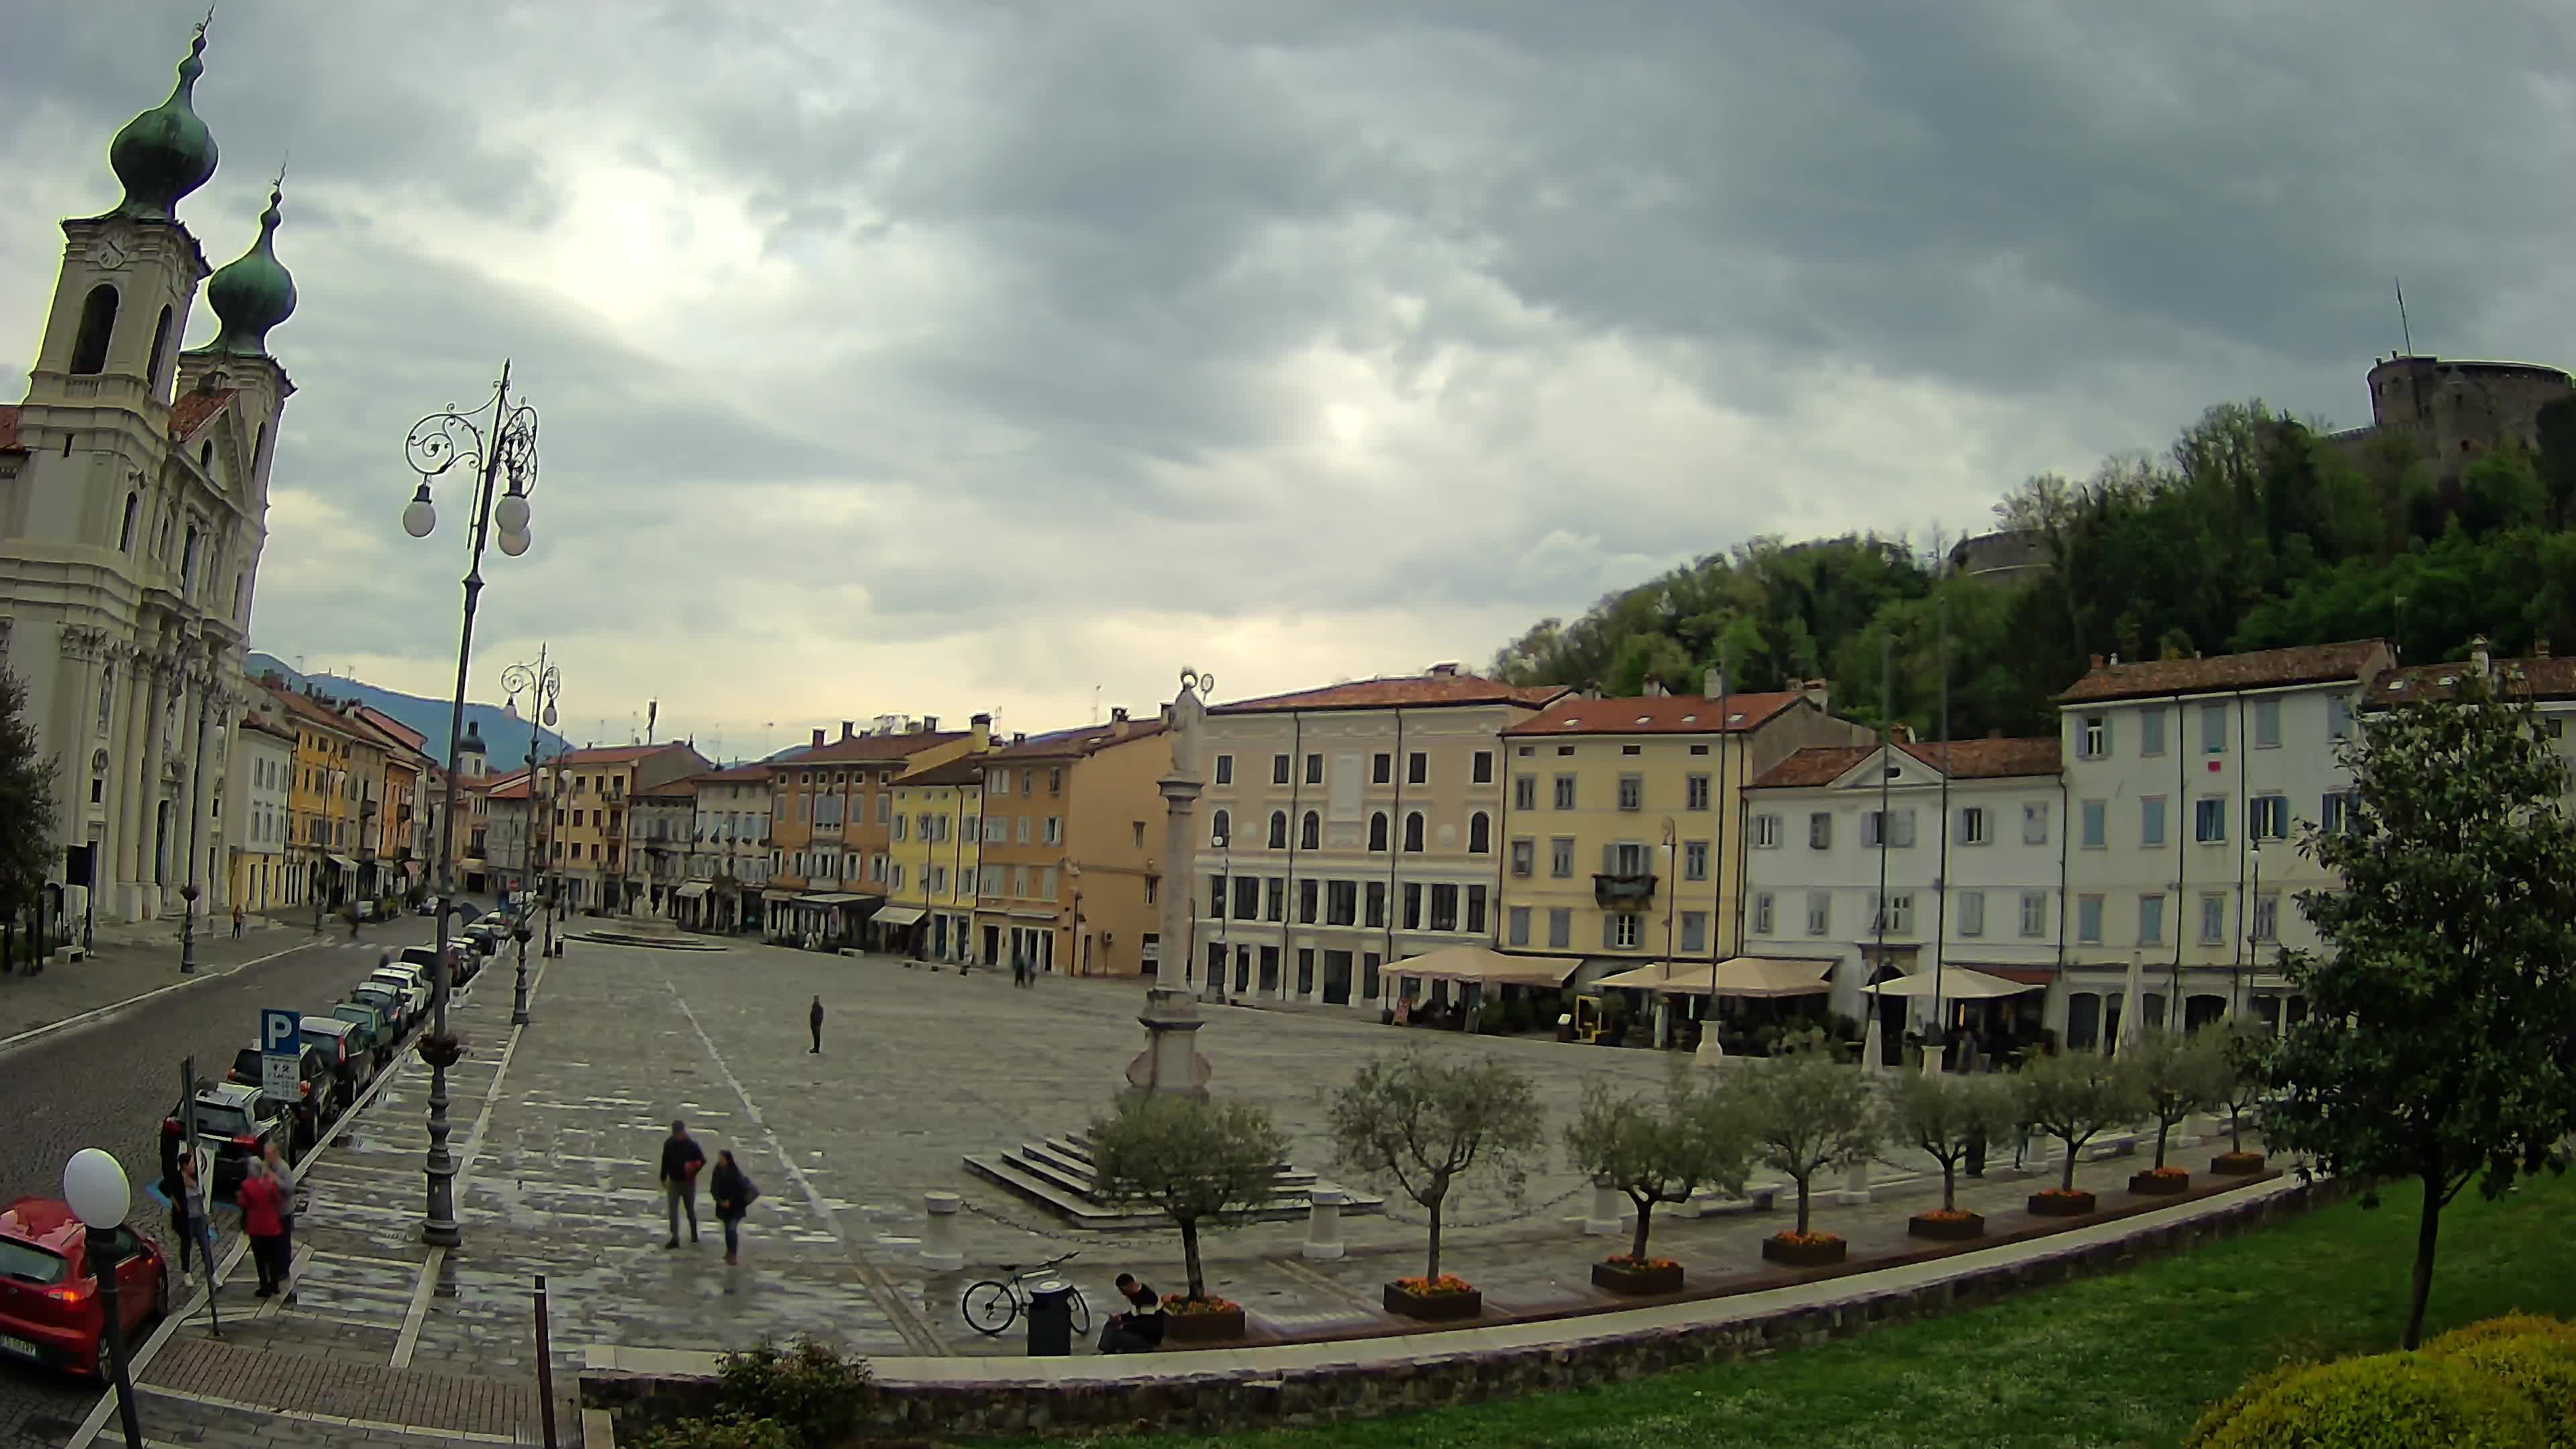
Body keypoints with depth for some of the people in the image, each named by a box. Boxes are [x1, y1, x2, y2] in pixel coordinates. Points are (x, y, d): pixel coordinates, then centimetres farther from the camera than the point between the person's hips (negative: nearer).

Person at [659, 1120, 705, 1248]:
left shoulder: (691, 1145, -15)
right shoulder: (668, 1144, -6)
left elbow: (702, 1160, -9)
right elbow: (665, 1162, 3)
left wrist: (694, 1171, -24)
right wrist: (663, 1179, 7)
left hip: (688, 1182, -2)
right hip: (674, 1181, 2)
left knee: (690, 1209, 12)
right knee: (673, 1210, -3)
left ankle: (694, 1233, 34)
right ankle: (675, 1238, 0)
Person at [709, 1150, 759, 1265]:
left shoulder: (736, 1172, -15)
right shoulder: (717, 1171, -4)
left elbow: (740, 1190, -14)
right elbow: (713, 1189, -2)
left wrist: (730, 1202, -18)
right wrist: (720, 1201, -13)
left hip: (736, 1206, -4)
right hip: (723, 1206, 4)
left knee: (732, 1229, -10)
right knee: (728, 1229, 11)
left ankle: (732, 1255, -4)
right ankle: (730, 1252, 26)